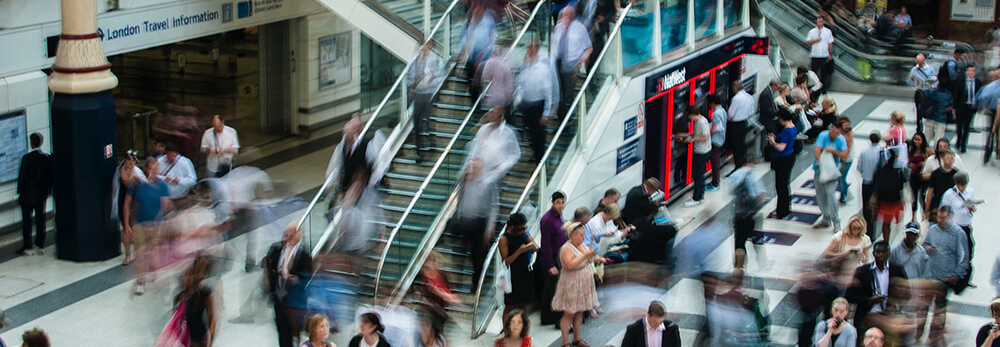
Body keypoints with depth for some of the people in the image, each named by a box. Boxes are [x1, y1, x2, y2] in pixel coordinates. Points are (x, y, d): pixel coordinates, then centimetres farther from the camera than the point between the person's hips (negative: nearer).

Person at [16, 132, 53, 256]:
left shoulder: (27, 158, -14)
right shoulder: (47, 158, -1)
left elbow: (22, 176, -10)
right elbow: (50, 176, 5)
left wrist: (20, 191, -1)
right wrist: (48, 190, 15)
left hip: (27, 194, -4)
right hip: (42, 194, 4)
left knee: (26, 219, 2)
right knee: (40, 219, 9)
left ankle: (28, 246, 1)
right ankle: (40, 246, 11)